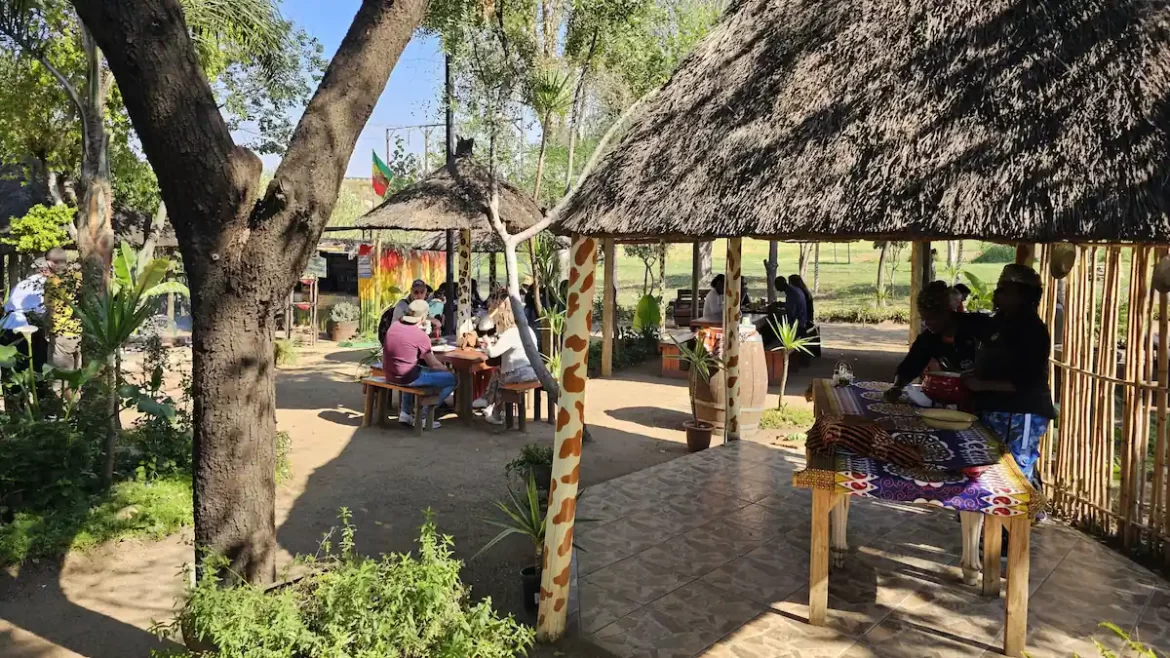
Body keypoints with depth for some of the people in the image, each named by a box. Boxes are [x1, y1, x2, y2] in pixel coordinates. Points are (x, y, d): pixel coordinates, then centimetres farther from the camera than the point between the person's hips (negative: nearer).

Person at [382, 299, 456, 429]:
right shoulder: (420, 335, -16)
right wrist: (447, 371, 11)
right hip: (407, 377, -8)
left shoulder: (394, 326, 4)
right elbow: (433, 365, -8)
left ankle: (406, 413, 32)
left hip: (389, 374, 8)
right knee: (452, 379, 1)